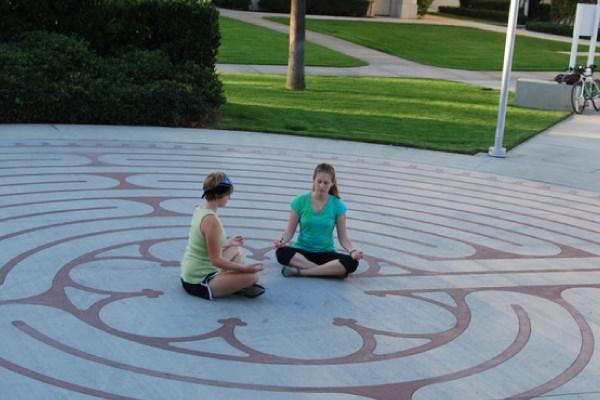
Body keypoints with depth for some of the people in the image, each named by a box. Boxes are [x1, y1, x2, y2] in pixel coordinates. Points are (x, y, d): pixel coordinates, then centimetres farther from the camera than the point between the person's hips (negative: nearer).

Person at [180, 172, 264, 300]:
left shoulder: (199, 210, 4)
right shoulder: (211, 220, -23)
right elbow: (216, 260, -22)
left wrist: (228, 243, 27)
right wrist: (245, 268, -17)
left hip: (189, 275, 10)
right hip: (199, 284, -10)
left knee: (235, 251, 26)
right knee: (252, 275, -20)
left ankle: (237, 284, 10)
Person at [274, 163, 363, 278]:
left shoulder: (337, 205, -3)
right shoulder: (300, 201, -4)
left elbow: (343, 236, -1)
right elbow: (290, 230, -1)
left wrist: (352, 250, -21)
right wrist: (282, 241, -22)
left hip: (326, 253, 1)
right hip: (302, 251, -1)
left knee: (351, 263, -30)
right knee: (282, 253, -34)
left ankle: (300, 271, -25)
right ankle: (328, 271, -29)